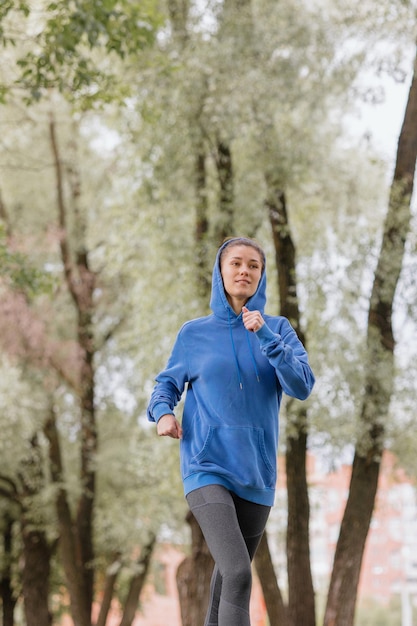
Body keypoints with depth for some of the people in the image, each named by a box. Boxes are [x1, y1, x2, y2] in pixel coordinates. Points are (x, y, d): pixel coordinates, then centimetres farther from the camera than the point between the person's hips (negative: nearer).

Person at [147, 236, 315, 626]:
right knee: (237, 573, -22)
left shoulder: (278, 329, 5)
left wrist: (266, 337, -19)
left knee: (231, 572, 19)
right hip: (207, 468, -3)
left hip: (257, 474, 3)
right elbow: (167, 383, 16)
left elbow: (302, 386, -9)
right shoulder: (194, 334, 3)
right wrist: (163, 413, -6)